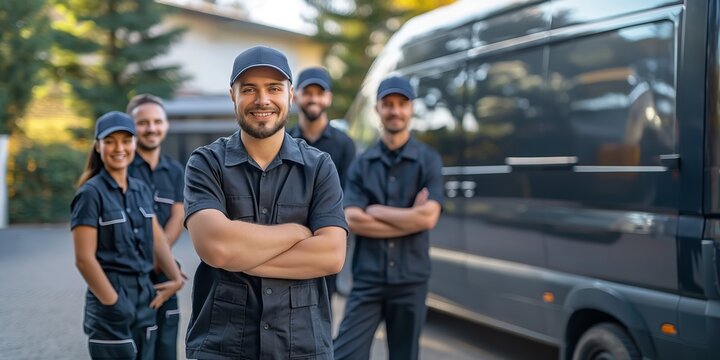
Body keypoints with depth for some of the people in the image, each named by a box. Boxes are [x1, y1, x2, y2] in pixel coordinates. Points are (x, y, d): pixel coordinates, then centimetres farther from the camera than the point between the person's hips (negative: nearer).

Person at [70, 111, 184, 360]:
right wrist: (113, 303, -14)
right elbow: (84, 259, -13)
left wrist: (177, 278, -1)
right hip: (111, 296, -6)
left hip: (145, 298, 6)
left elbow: (158, 240, 13)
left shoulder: (142, 190, 9)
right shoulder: (91, 193, -9)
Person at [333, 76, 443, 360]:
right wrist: (409, 218, -11)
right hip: (367, 279, 1)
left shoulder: (428, 160, 1)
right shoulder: (362, 164, 4)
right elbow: (352, 220, -8)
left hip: (410, 279, 0)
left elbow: (428, 217, -12)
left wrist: (376, 211, -6)